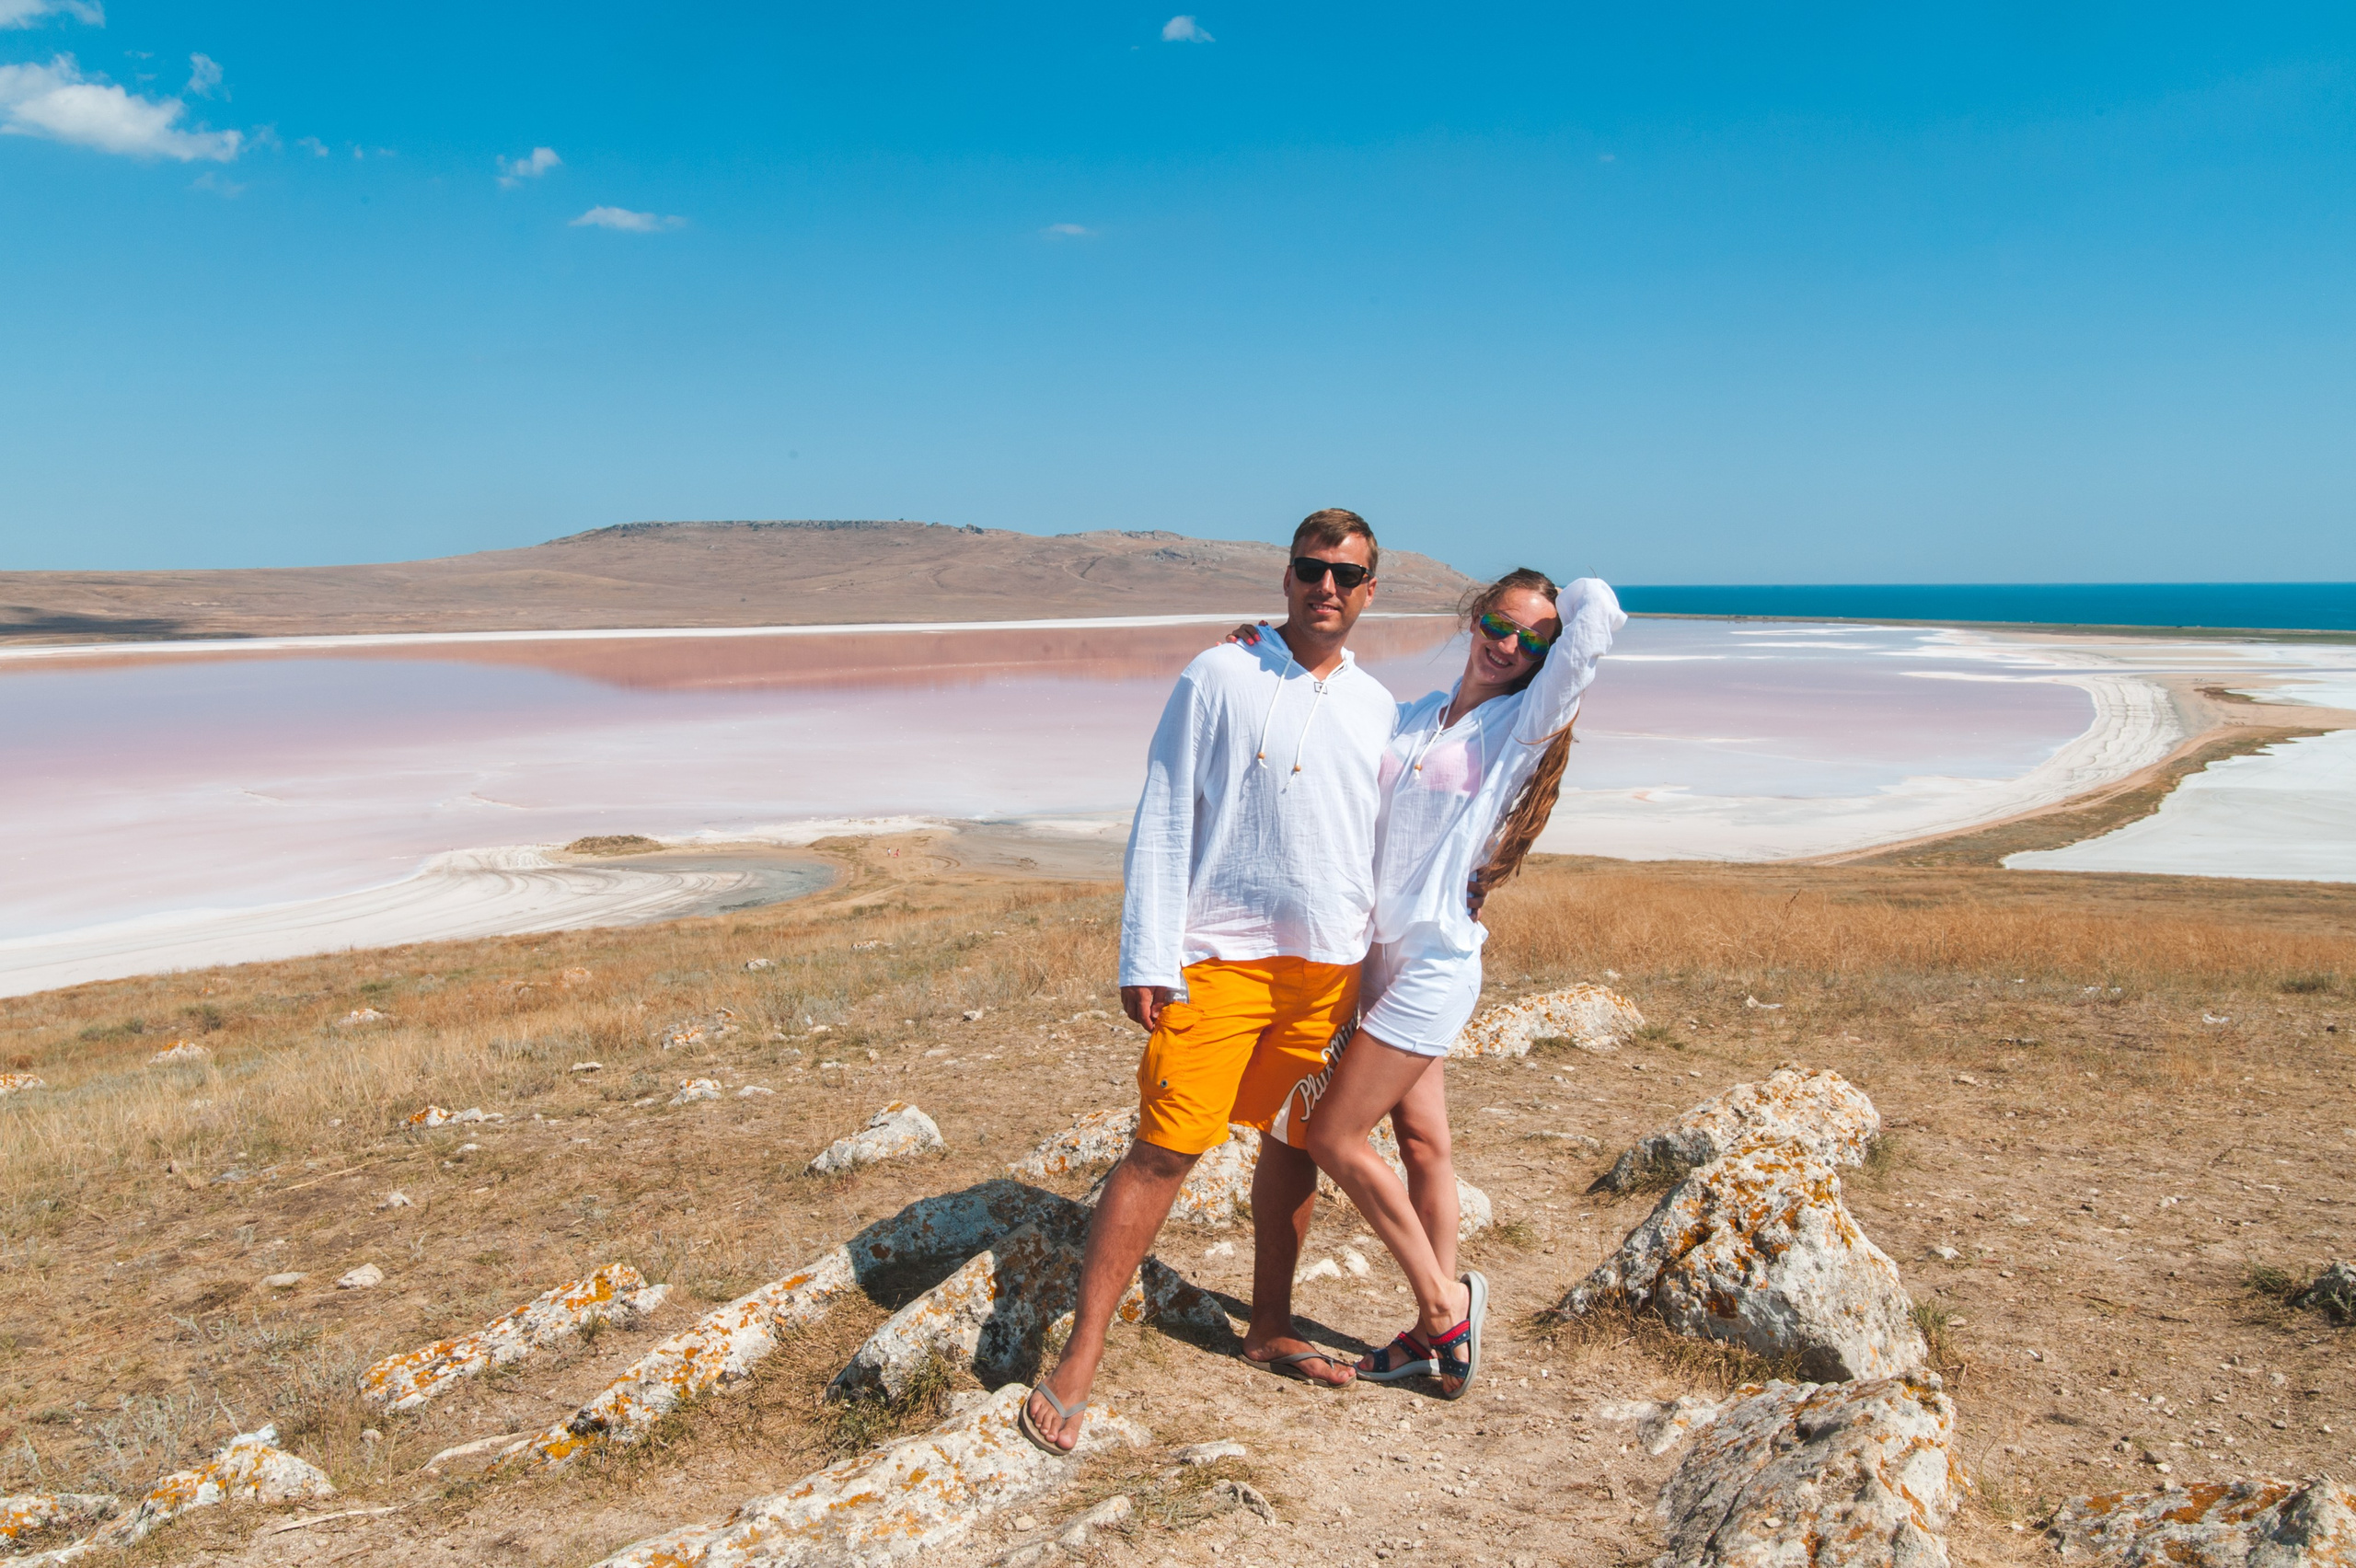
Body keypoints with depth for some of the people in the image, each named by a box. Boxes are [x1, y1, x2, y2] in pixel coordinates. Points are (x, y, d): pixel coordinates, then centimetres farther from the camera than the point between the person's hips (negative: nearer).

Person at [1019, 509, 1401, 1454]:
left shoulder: (1376, 708, 12)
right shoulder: (1220, 678, -3)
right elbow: (1162, 821, -6)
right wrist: (1148, 958, -12)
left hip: (1331, 966, 5)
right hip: (1221, 959, -5)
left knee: (1297, 1144, 14)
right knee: (1164, 1153, -6)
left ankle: (1270, 1329, 32)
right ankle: (1076, 1365, 2)